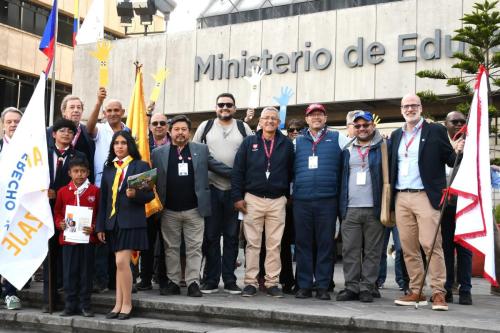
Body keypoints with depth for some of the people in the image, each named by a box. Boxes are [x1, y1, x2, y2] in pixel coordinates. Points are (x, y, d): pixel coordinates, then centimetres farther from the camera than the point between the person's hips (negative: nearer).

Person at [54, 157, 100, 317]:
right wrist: (60, 223, -6)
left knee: (86, 272, 4)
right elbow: (57, 212, 13)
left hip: (87, 237, -1)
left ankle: (85, 305, 13)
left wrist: (94, 227, -13)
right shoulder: (63, 191, 6)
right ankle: (70, 305, 14)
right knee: (69, 272, 5)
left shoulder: (94, 191, 0)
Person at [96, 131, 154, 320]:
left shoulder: (140, 166, 0)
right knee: (120, 263, 9)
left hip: (131, 220, -5)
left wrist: (135, 194, -22)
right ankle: (118, 304, 13)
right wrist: (100, 226, 10)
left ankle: (127, 304, 0)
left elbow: (150, 195, -2)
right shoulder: (109, 169, 14)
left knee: (122, 261, -11)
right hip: (112, 221, 5)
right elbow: (103, 198, 13)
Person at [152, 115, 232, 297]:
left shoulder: (201, 150, 7)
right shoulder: (158, 153, 6)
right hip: (169, 210, 1)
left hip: (194, 209, 0)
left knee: (194, 248, 1)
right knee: (171, 248, 8)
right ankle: (173, 282, 16)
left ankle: (193, 283, 7)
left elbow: (218, 166, 8)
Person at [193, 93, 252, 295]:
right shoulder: (205, 126, 8)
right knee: (210, 236, 3)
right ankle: (211, 280, 10)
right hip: (210, 188, 0)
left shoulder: (243, 128, 7)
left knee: (232, 236, 5)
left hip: (235, 189, 0)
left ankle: (230, 280, 12)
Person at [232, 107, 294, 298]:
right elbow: (237, 171, 2)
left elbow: (291, 172, 9)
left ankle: (272, 283, 10)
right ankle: (250, 282, 8)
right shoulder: (249, 142, 5)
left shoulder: (286, 144, 6)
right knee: (252, 244, 3)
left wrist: (289, 195, 5)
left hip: (277, 201, 1)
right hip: (253, 199, 0)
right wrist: (237, 196, -3)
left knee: (274, 244, 3)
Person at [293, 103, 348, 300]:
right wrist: (291, 192, 11)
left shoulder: (337, 139, 10)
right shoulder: (298, 141, 15)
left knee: (325, 244, 1)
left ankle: (323, 286, 7)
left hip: (327, 200, -1)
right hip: (301, 200, 2)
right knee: (303, 243, 3)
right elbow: (290, 168, 17)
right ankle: (304, 286, 10)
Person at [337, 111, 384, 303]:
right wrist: (341, 207, 8)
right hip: (351, 209, 3)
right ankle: (351, 287, 9)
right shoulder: (347, 152, 16)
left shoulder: (382, 149, 5)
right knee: (350, 251, 2)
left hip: (374, 209, -3)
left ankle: (367, 288, 7)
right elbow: (342, 179, 16)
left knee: (372, 251, 1)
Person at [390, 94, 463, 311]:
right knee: (408, 248, 6)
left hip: (425, 196, -5)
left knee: (431, 245, -9)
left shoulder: (435, 131, 4)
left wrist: (458, 153, -19)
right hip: (401, 198, 5)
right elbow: (392, 166, 16)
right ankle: (416, 292, 13)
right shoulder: (396, 135, 17)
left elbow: (450, 160, 0)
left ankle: (438, 293, -3)